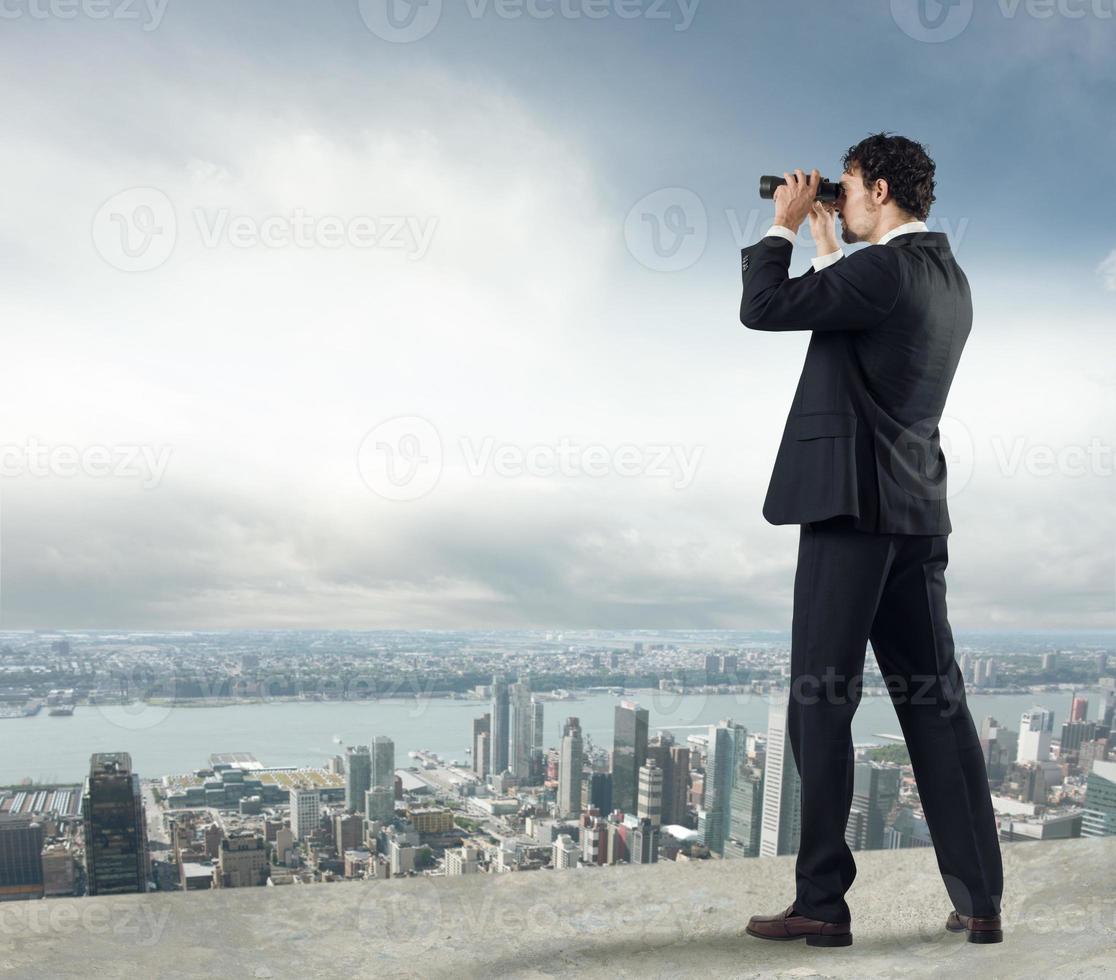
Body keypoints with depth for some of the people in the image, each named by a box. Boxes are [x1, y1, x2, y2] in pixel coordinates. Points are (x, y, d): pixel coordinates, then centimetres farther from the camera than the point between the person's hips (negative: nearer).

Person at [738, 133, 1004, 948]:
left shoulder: (885, 269, -10)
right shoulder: (948, 280, 17)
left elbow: (764, 308, -11)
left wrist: (786, 225, 4)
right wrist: (828, 246, 26)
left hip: (852, 502, -9)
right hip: (918, 511, 9)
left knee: (821, 703, -3)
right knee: (935, 701, 9)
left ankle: (822, 903, 3)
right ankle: (980, 901, 15)